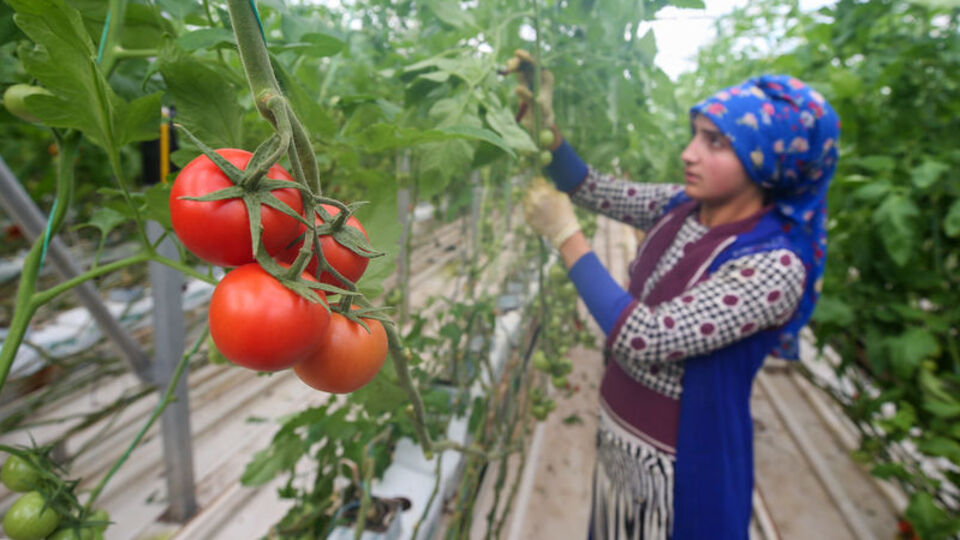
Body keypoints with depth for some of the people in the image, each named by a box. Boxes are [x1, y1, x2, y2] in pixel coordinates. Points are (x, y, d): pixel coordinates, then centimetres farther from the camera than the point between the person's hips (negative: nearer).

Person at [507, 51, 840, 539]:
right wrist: (544, 123, -14)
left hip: (678, 464, -6)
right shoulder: (681, 206, -6)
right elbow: (589, 189, 2)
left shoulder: (774, 268, -26)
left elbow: (643, 339, -32)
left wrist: (565, 234, -26)